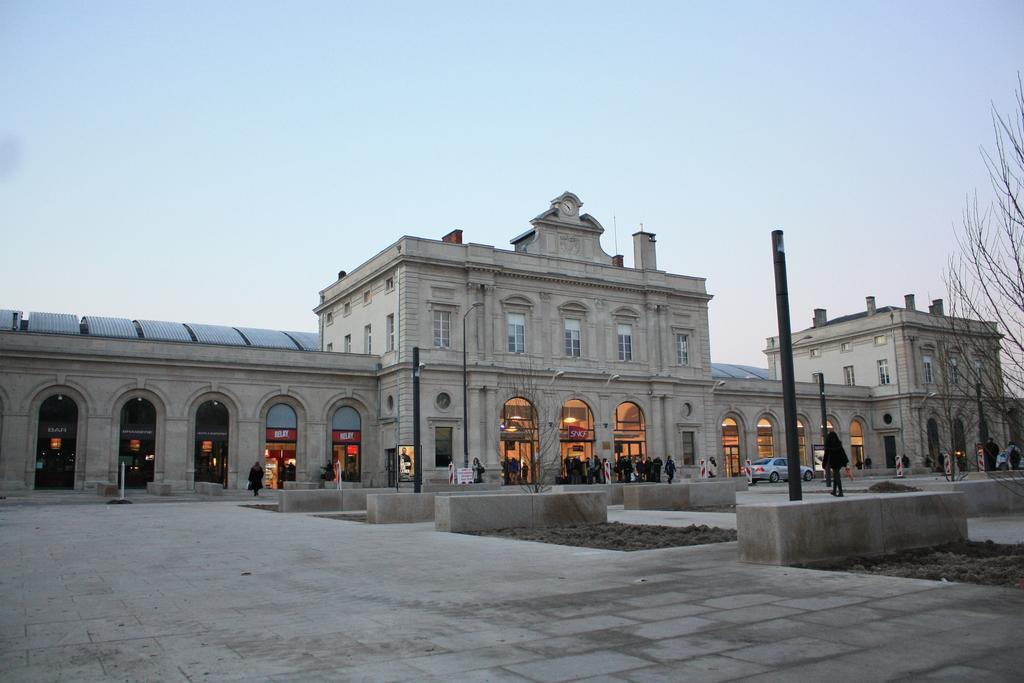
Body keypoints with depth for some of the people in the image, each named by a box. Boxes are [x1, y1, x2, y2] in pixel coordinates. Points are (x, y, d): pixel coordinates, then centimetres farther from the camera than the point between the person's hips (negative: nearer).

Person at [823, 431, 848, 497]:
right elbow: (843, 453, 2)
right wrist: (846, 462, 9)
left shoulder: (828, 445, -9)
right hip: (839, 461, 4)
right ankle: (834, 491, 24)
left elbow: (826, 455, -6)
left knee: (837, 477, -4)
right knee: (835, 476, 17)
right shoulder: (839, 444, -1)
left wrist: (824, 464, 2)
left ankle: (840, 492, -12)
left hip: (833, 462, -4)